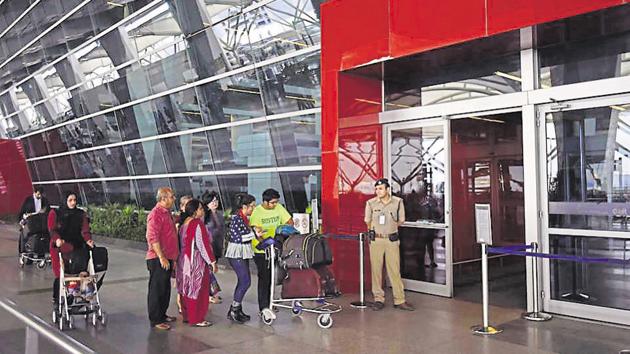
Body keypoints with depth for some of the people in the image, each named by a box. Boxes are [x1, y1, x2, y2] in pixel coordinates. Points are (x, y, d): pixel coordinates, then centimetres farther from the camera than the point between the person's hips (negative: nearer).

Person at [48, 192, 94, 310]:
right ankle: (56, 300, 13)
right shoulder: (55, 213, 1)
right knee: (60, 275, -4)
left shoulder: (81, 214, 7)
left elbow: (85, 229, -2)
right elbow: (52, 229, -9)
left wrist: (88, 240, -23)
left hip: (76, 247, 3)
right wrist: (57, 239, -30)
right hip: (59, 247, -2)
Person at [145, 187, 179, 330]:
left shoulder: (166, 212, 15)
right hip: (158, 259, -10)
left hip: (167, 258, 10)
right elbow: (152, 238, -22)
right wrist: (161, 257, -23)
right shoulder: (156, 214, -16)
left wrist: (172, 257, 23)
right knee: (156, 289, -1)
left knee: (165, 289, 17)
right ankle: (155, 320, 6)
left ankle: (162, 315, 30)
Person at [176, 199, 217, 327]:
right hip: (196, 261, -8)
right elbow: (203, 245, -19)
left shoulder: (184, 223, 7)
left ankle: (186, 315, 26)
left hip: (184, 260, 8)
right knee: (198, 290, 1)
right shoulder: (198, 223, -17)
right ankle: (196, 319, 7)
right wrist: (212, 262, -13)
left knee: (187, 289, 16)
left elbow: (183, 242, 13)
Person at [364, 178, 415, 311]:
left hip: (392, 240, 0)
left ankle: (399, 300, 7)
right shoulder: (371, 203, 0)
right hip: (376, 240, 1)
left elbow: (401, 221, 8)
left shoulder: (398, 202, -1)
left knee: (394, 270, 0)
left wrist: (389, 227, 7)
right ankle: (378, 299, 14)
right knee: (376, 270, 4)